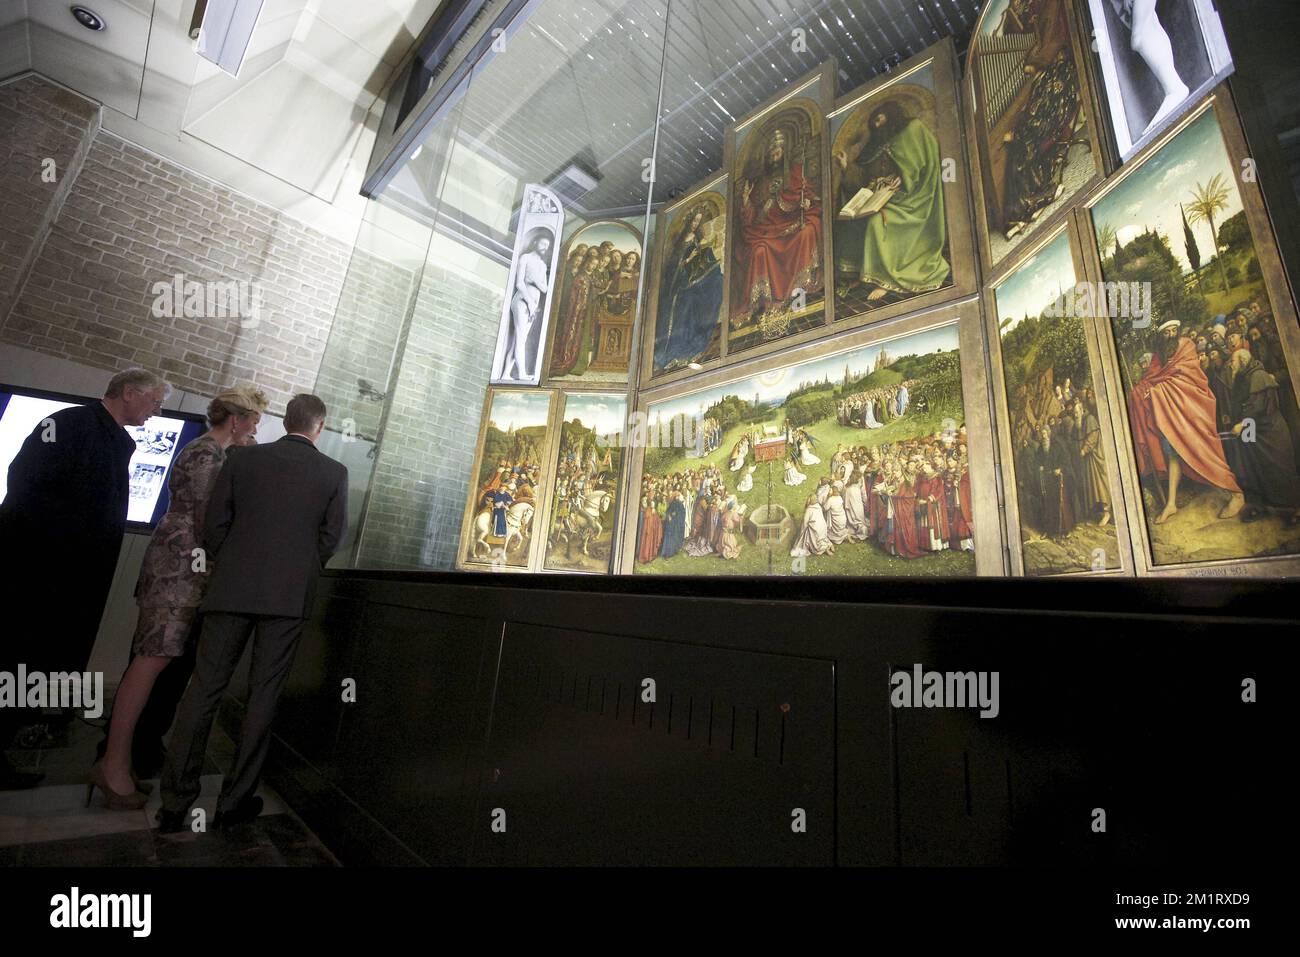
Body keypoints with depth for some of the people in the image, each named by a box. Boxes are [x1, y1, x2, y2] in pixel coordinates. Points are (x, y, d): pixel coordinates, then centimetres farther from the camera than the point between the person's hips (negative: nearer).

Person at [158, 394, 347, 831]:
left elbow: (214, 523, 3)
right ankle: (235, 801, 17)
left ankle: (174, 803, 17)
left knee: (204, 688, 11)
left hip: (232, 589, 2)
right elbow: (332, 536, 0)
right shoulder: (334, 473, -1)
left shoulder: (243, 458, 3)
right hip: (291, 596, -1)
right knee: (263, 694, 8)